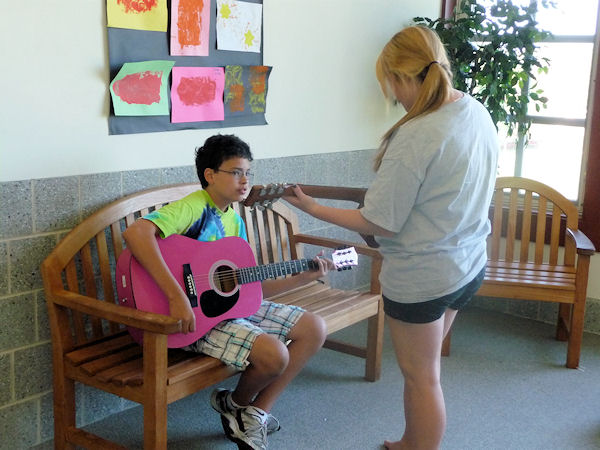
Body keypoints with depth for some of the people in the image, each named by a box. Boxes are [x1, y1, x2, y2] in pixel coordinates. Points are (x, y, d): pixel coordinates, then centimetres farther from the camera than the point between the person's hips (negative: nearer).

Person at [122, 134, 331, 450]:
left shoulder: (235, 221, 11)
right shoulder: (195, 207, -17)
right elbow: (135, 232, -36)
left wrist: (303, 278, 3)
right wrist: (177, 296, -39)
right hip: (196, 317, -9)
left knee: (314, 329, 3)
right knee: (274, 354, -28)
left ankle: (253, 415, 7)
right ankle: (237, 404, 9)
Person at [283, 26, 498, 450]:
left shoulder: (416, 136, -26)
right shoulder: (478, 112, -1)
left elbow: (381, 223, -21)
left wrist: (315, 208, -9)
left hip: (421, 277, -8)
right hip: (469, 265, 9)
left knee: (421, 376, 10)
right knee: (424, 367, 25)